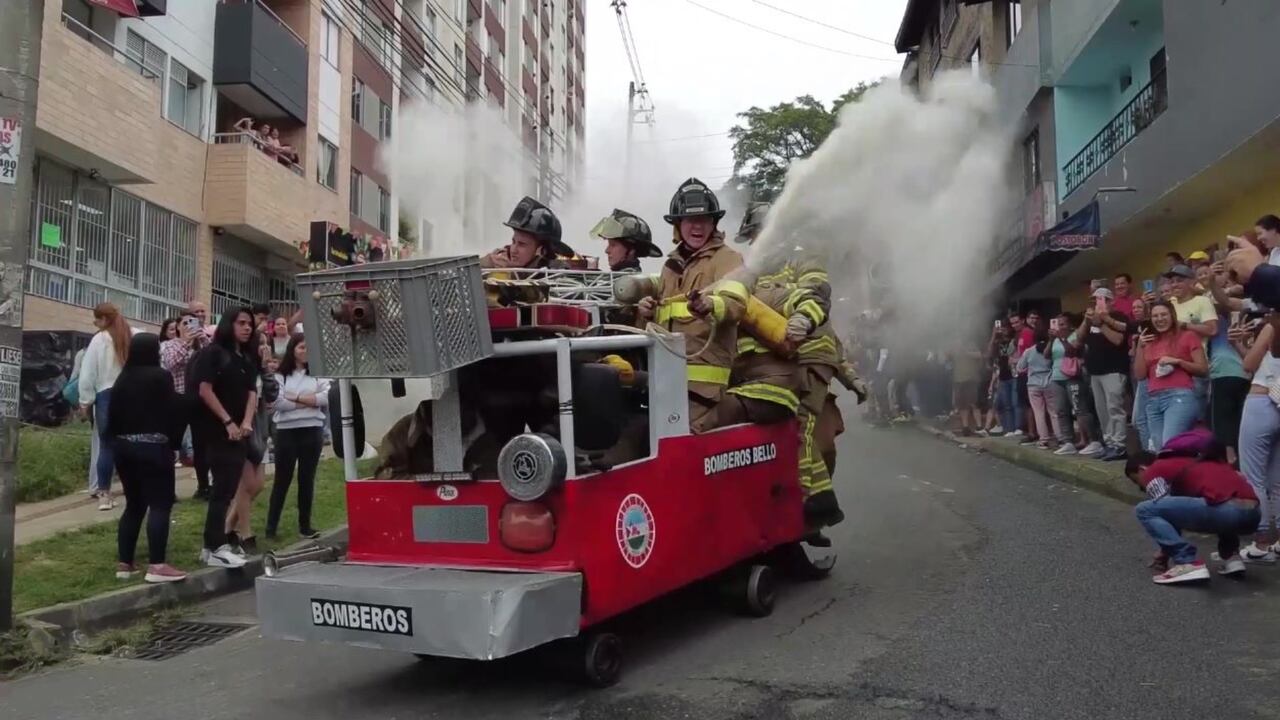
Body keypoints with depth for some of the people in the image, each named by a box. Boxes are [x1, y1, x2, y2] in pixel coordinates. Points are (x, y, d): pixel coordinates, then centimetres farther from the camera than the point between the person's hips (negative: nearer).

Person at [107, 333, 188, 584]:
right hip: (152, 448, -7)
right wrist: (174, 441, 0)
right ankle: (156, 565, -15)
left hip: (124, 447, 8)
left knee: (134, 504, 14)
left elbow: (113, 415, 12)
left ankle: (124, 563, 14)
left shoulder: (123, 378, 11)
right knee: (160, 504, -8)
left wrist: (118, 440, 19)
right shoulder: (160, 376, -9)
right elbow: (175, 411, -11)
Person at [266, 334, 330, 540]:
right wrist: (310, 401, -8)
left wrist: (296, 397, -10)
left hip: (313, 430, 2)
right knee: (282, 479, 4)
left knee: (307, 478, 9)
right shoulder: (280, 375, 1)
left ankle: (305, 524, 18)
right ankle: (271, 526, 11)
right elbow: (279, 402, -11)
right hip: (287, 430, -2)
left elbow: (326, 397, -7)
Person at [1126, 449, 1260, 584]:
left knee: (1144, 510, -1)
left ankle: (1188, 564, -5)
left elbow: (1162, 508, 9)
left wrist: (1166, 553, 23)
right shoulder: (1187, 463, 36)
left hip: (1225, 511, -8)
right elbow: (1177, 511, 42)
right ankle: (1231, 557, 20)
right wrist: (1166, 552, 47)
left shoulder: (1153, 471, 12)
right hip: (1253, 514, 8)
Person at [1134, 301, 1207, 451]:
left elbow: (1203, 369, 5)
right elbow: (1140, 375, 13)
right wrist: (1140, 347, 6)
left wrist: (1178, 361, -8)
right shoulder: (1149, 342, 20)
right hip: (1153, 400, 5)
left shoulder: (1187, 336, 9)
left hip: (1180, 396, -5)